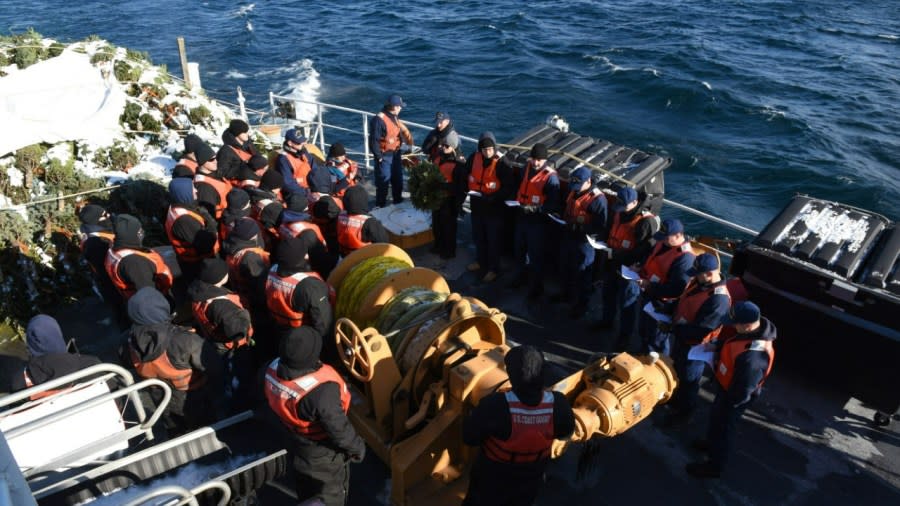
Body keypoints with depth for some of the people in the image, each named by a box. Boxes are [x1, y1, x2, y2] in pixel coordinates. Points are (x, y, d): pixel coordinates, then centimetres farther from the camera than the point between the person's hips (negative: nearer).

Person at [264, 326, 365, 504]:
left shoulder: (272, 370, -23)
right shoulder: (321, 391, -45)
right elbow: (339, 429, -30)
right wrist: (357, 447, -9)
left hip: (295, 442, 6)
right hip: (324, 454, -6)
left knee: (306, 491, 34)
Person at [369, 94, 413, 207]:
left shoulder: (394, 117, 5)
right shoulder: (379, 119, -23)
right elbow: (373, 140, -22)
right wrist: (378, 156, -19)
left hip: (395, 153, 9)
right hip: (384, 156, -9)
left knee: (398, 178, 20)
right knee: (383, 181, -1)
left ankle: (398, 201, 38)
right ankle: (380, 205, 12)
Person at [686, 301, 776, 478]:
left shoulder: (751, 356, -44)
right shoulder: (757, 326, -17)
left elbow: (742, 391, -32)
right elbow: (729, 336, 6)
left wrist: (728, 403, -16)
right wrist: (716, 346, -9)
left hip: (734, 395, -8)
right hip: (728, 385, 8)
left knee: (723, 427, 15)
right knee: (716, 417, 31)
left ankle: (715, 466, 39)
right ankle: (713, 443, 59)